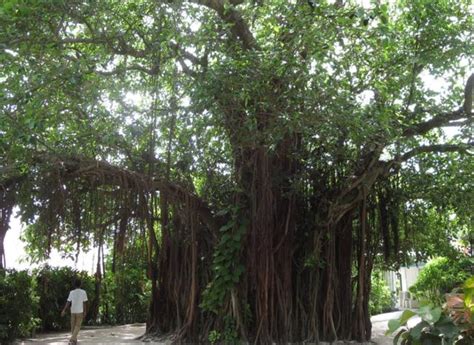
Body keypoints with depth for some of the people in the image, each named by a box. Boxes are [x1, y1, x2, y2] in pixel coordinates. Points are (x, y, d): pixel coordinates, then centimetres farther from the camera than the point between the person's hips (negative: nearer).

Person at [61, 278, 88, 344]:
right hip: (80, 312, -2)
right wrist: (85, 312, 0)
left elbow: (68, 302, -7)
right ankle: (72, 339, -13)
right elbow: (85, 303, -7)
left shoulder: (71, 292, -5)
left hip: (73, 311, 2)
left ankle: (74, 340, 22)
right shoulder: (83, 292, -9)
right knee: (77, 326, 4)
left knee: (73, 326, 15)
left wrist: (64, 311, -1)